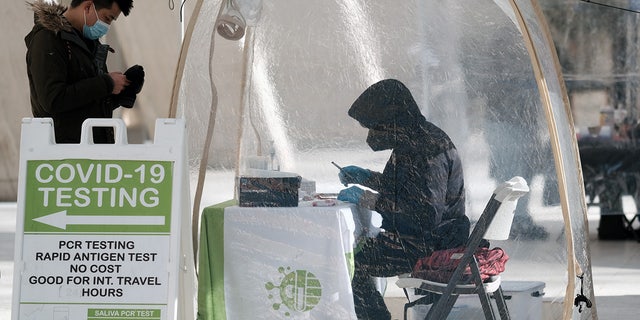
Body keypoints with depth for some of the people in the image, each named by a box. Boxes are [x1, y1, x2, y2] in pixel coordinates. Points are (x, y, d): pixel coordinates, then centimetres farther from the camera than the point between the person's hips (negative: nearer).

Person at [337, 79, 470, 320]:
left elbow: (427, 214, -28)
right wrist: (366, 178, 16)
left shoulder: (429, 151, -22)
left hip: (432, 245, -11)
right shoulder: (413, 142, 9)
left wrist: (369, 200, -24)